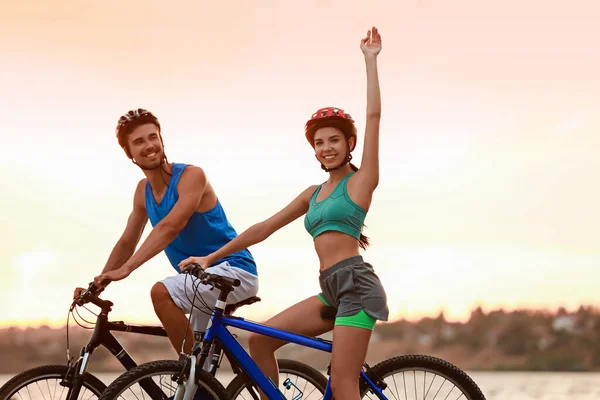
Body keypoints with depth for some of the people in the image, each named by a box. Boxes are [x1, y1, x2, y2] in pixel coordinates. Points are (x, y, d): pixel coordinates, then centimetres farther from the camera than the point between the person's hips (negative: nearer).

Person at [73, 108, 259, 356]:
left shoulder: (191, 175, -16)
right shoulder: (143, 190, 8)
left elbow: (170, 226, -29)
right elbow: (127, 243, 14)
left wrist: (125, 269, -36)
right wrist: (97, 285, 2)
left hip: (234, 270, -9)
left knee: (161, 292, -29)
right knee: (197, 353, 16)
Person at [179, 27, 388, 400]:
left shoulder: (360, 181, 1)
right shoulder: (313, 194, 20)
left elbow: (374, 114, -7)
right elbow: (264, 228, 21)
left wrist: (370, 60, -4)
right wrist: (211, 257, 19)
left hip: (356, 284, -8)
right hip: (332, 291, 8)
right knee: (260, 340, 0)